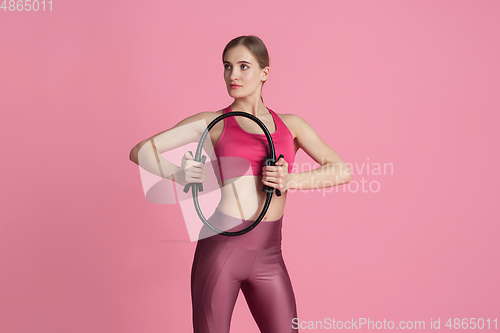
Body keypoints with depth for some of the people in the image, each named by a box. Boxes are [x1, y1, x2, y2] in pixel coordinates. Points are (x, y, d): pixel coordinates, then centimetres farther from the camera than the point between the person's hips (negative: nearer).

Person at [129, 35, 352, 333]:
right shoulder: (212, 122, 5)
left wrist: (291, 181, -12)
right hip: (222, 245, -2)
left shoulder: (290, 124, 11)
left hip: (268, 254, 2)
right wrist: (177, 175, -12)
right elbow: (140, 151, 5)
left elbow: (343, 171, 2)